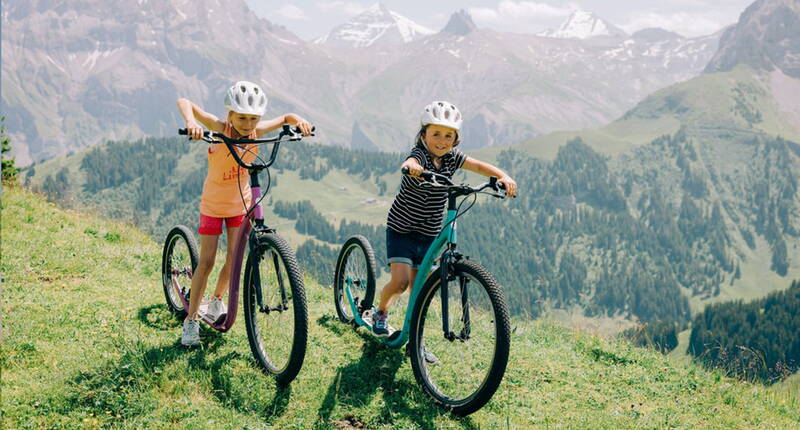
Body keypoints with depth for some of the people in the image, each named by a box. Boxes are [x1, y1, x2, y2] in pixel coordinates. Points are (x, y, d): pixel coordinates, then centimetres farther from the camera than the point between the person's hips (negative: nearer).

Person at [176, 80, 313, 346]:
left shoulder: (257, 132, -14)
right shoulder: (221, 129, -24)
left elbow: (285, 118, 1)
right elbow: (184, 102, -31)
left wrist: (299, 121, -21)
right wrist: (191, 122, -51)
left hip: (240, 205, 3)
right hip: (213, 204, -3)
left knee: (235, 260, 5)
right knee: (207, 261, -3)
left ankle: (216, 300, 33)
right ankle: (191, 319, 9)